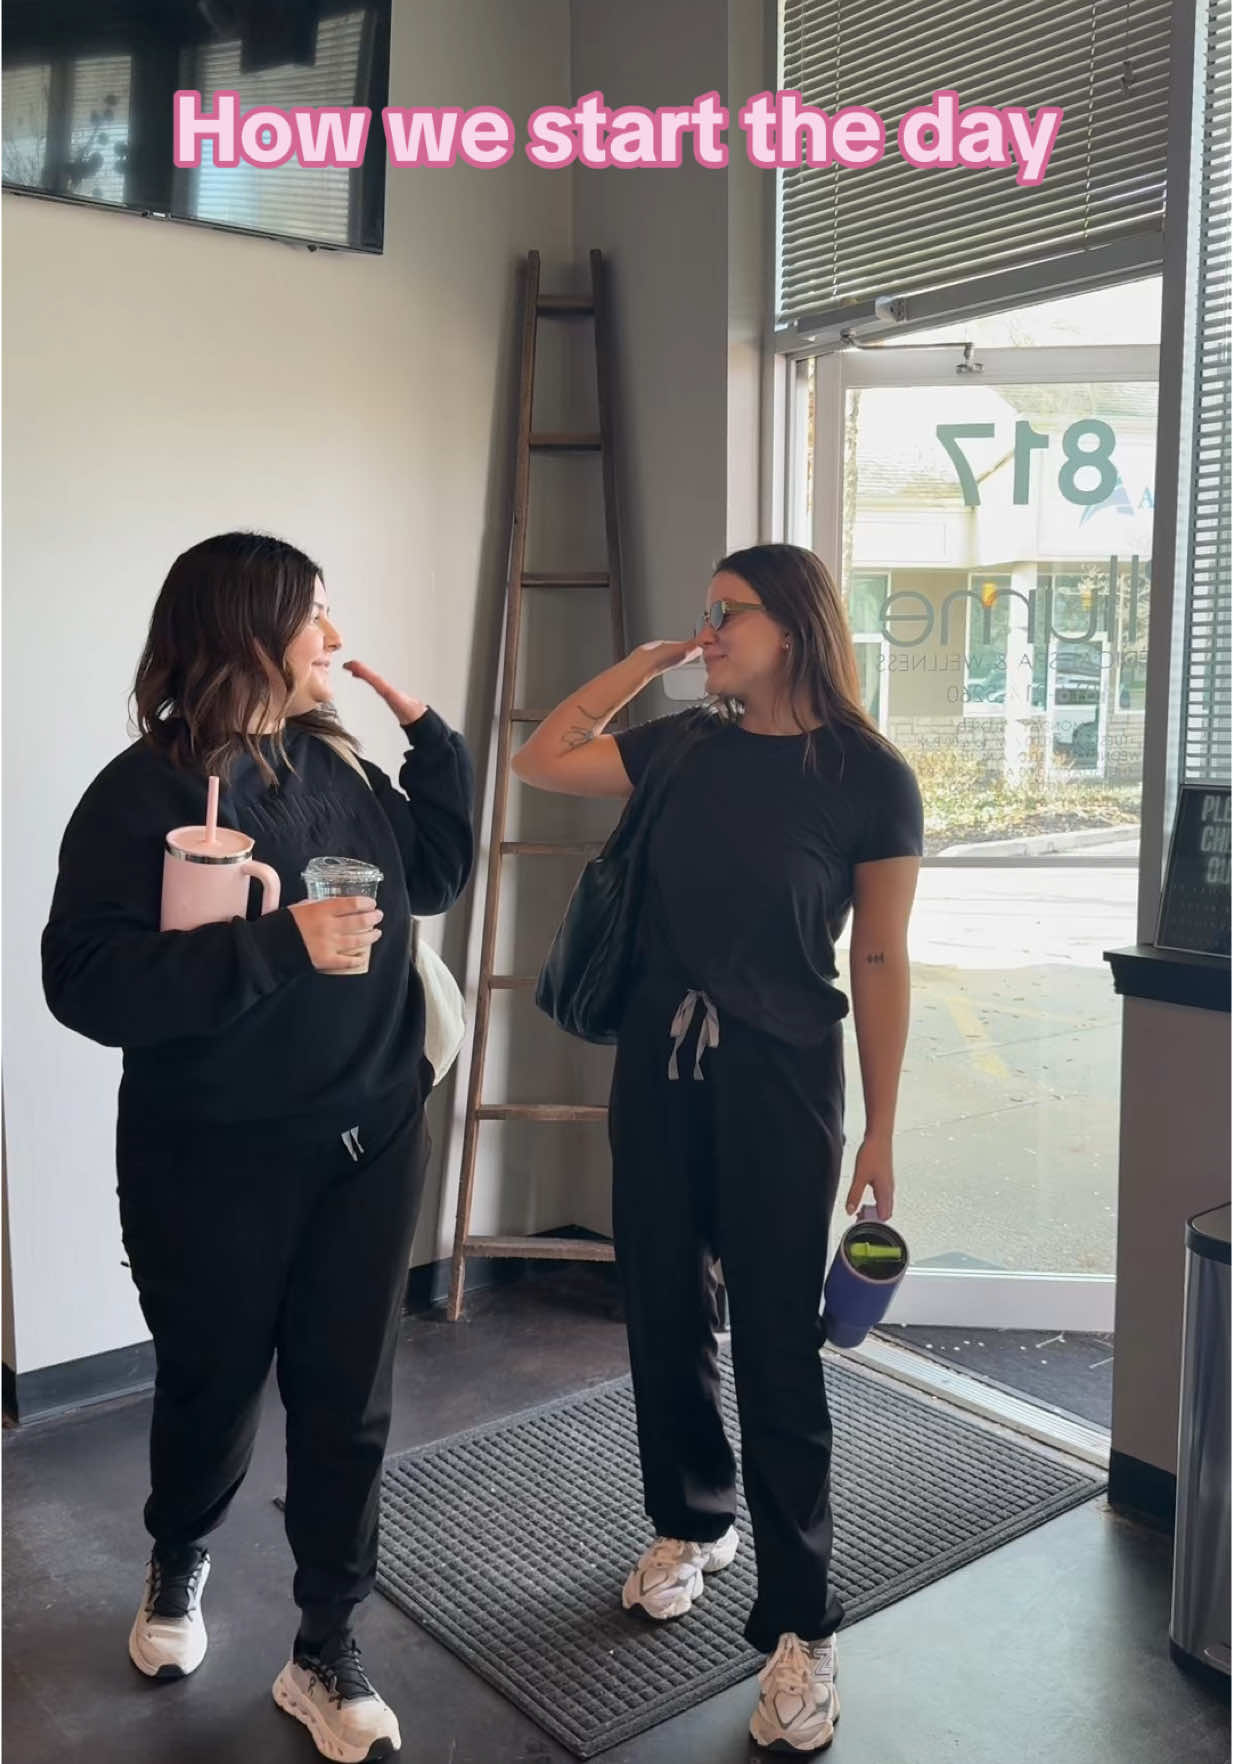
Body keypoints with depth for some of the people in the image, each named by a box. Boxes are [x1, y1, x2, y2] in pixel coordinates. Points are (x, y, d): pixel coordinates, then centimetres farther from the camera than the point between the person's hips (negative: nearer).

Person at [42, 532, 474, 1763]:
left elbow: (435, 875, 16)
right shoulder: (145, 792, -14)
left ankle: (324, 1656, 28)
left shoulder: (336, 766, 4)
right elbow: (87, 981, -22)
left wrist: (429, 734, 5)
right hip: (216, 1161, -4)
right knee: (213, 1391, 17)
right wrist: (282, 944, -27)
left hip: (370, 1143, 5)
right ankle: (178, 1561, 49)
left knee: (347, 1404, 9)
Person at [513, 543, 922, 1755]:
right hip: (659, 1060, 5)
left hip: (778, 1076, -5)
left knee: (776, 1346, 1)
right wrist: (645, 661, 4)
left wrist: (881, 1130, -5)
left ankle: (801, 1628, 16)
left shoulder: (868, 776, -9)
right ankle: (692, 1523, 40)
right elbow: (538, 761, 10)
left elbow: (879, 961, -6)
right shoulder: (685, 747, 4)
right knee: (664, 1311, 16)